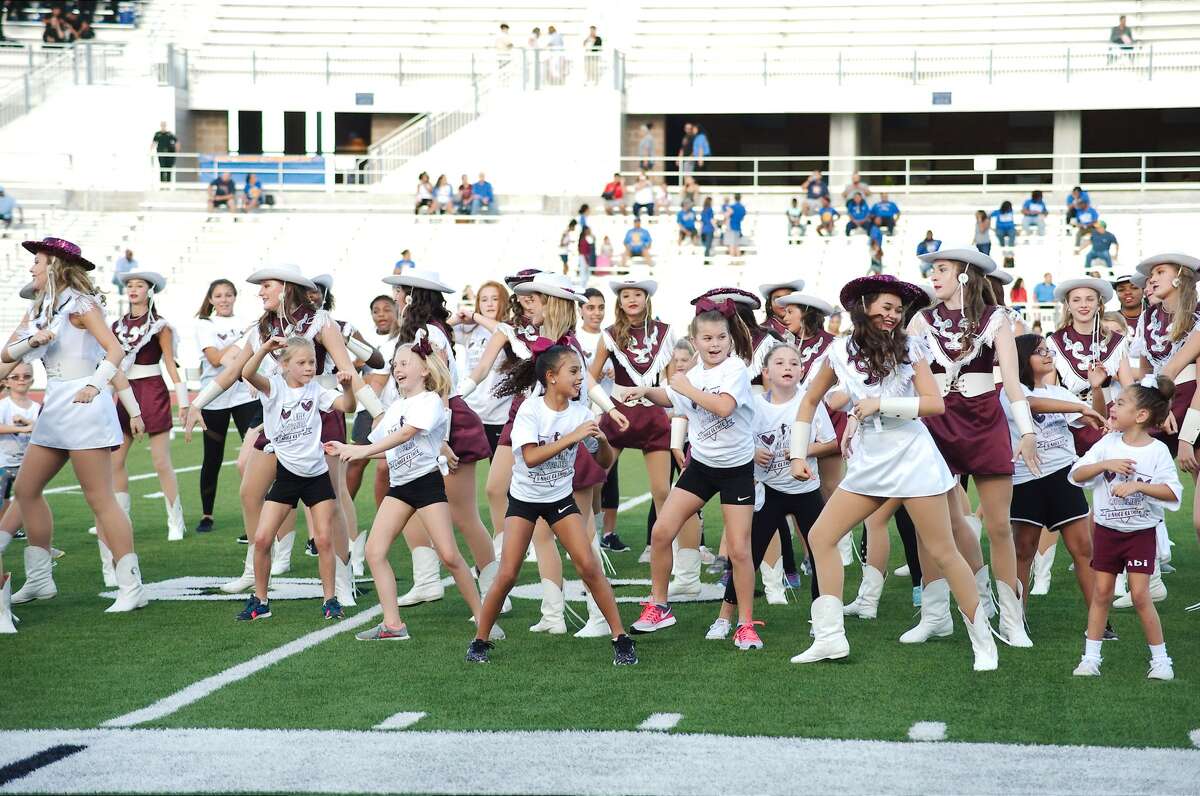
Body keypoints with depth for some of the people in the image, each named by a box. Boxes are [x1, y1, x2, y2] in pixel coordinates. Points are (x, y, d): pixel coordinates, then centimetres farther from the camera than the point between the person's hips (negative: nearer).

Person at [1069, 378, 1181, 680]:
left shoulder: (1157, 451, -10)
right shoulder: (1108, 443, -1)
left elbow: (1173, 493, -16)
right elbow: (1077, 474, -4)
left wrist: (1138, 485, -25)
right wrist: (1106, 464, -18)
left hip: (1141, 532, -3)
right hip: (1107, 530, 3)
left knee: (1140, 594, -8)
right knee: (1101, 591, 5)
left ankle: (1160, 659, 5)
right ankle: (1091, 657, 12)